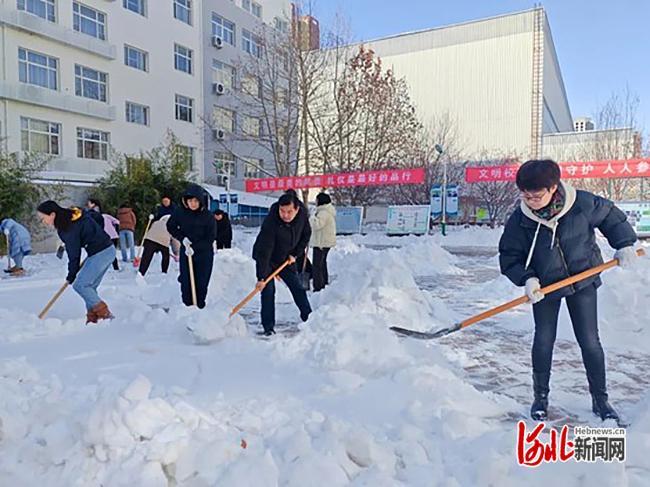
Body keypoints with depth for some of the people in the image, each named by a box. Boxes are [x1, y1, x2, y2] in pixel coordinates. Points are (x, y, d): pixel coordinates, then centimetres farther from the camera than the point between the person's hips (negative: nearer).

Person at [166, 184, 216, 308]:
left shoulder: (208, 216, -14)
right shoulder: (179, 212, -8)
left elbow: (211, 237, -11)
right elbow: (171, 226, 8)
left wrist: (195, 248, -19)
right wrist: (182, 238, -8)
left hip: (204, 253, -1)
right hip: (185, 253, 2)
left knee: (202, 283, 3)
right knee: (186, 282, 2)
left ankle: (200, 308, 16)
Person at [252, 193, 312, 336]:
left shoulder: (302, 214, -18)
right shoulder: (270, 222, -34)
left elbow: (306, 235, 1)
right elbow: (264, 251, -35)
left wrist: (295, 254, -7)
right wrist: (261, 278, -37)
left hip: (286, 259, 5)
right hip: (266, 260, -5)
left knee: (298, 289, 9)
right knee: (268, 291, -10)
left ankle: (309, 319, 23)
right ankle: (268, 327, 0)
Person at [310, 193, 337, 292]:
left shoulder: (323, 213, -19)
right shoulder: (327, 211, 15)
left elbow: (317, 225, -29)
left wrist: (312, 218, -13)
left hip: (322, 243, -11)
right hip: (326, 242, 11)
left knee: (317, 265, -8)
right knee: (322, 263, 23)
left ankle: (318, 287, -8)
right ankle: (325, 283, 34)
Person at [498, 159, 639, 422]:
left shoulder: (583, 203, -18)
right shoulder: (519, 220, -18)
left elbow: (612, 217, 3)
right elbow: (510, 257, -10)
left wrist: (625, 245, -4)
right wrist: (527, 278, -24)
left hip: (583, 281, 0)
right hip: (544, 286, 0)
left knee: (590, 342, 3)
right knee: (543, 341, 1)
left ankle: (600, 399, 23)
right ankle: (541, 396, 20)